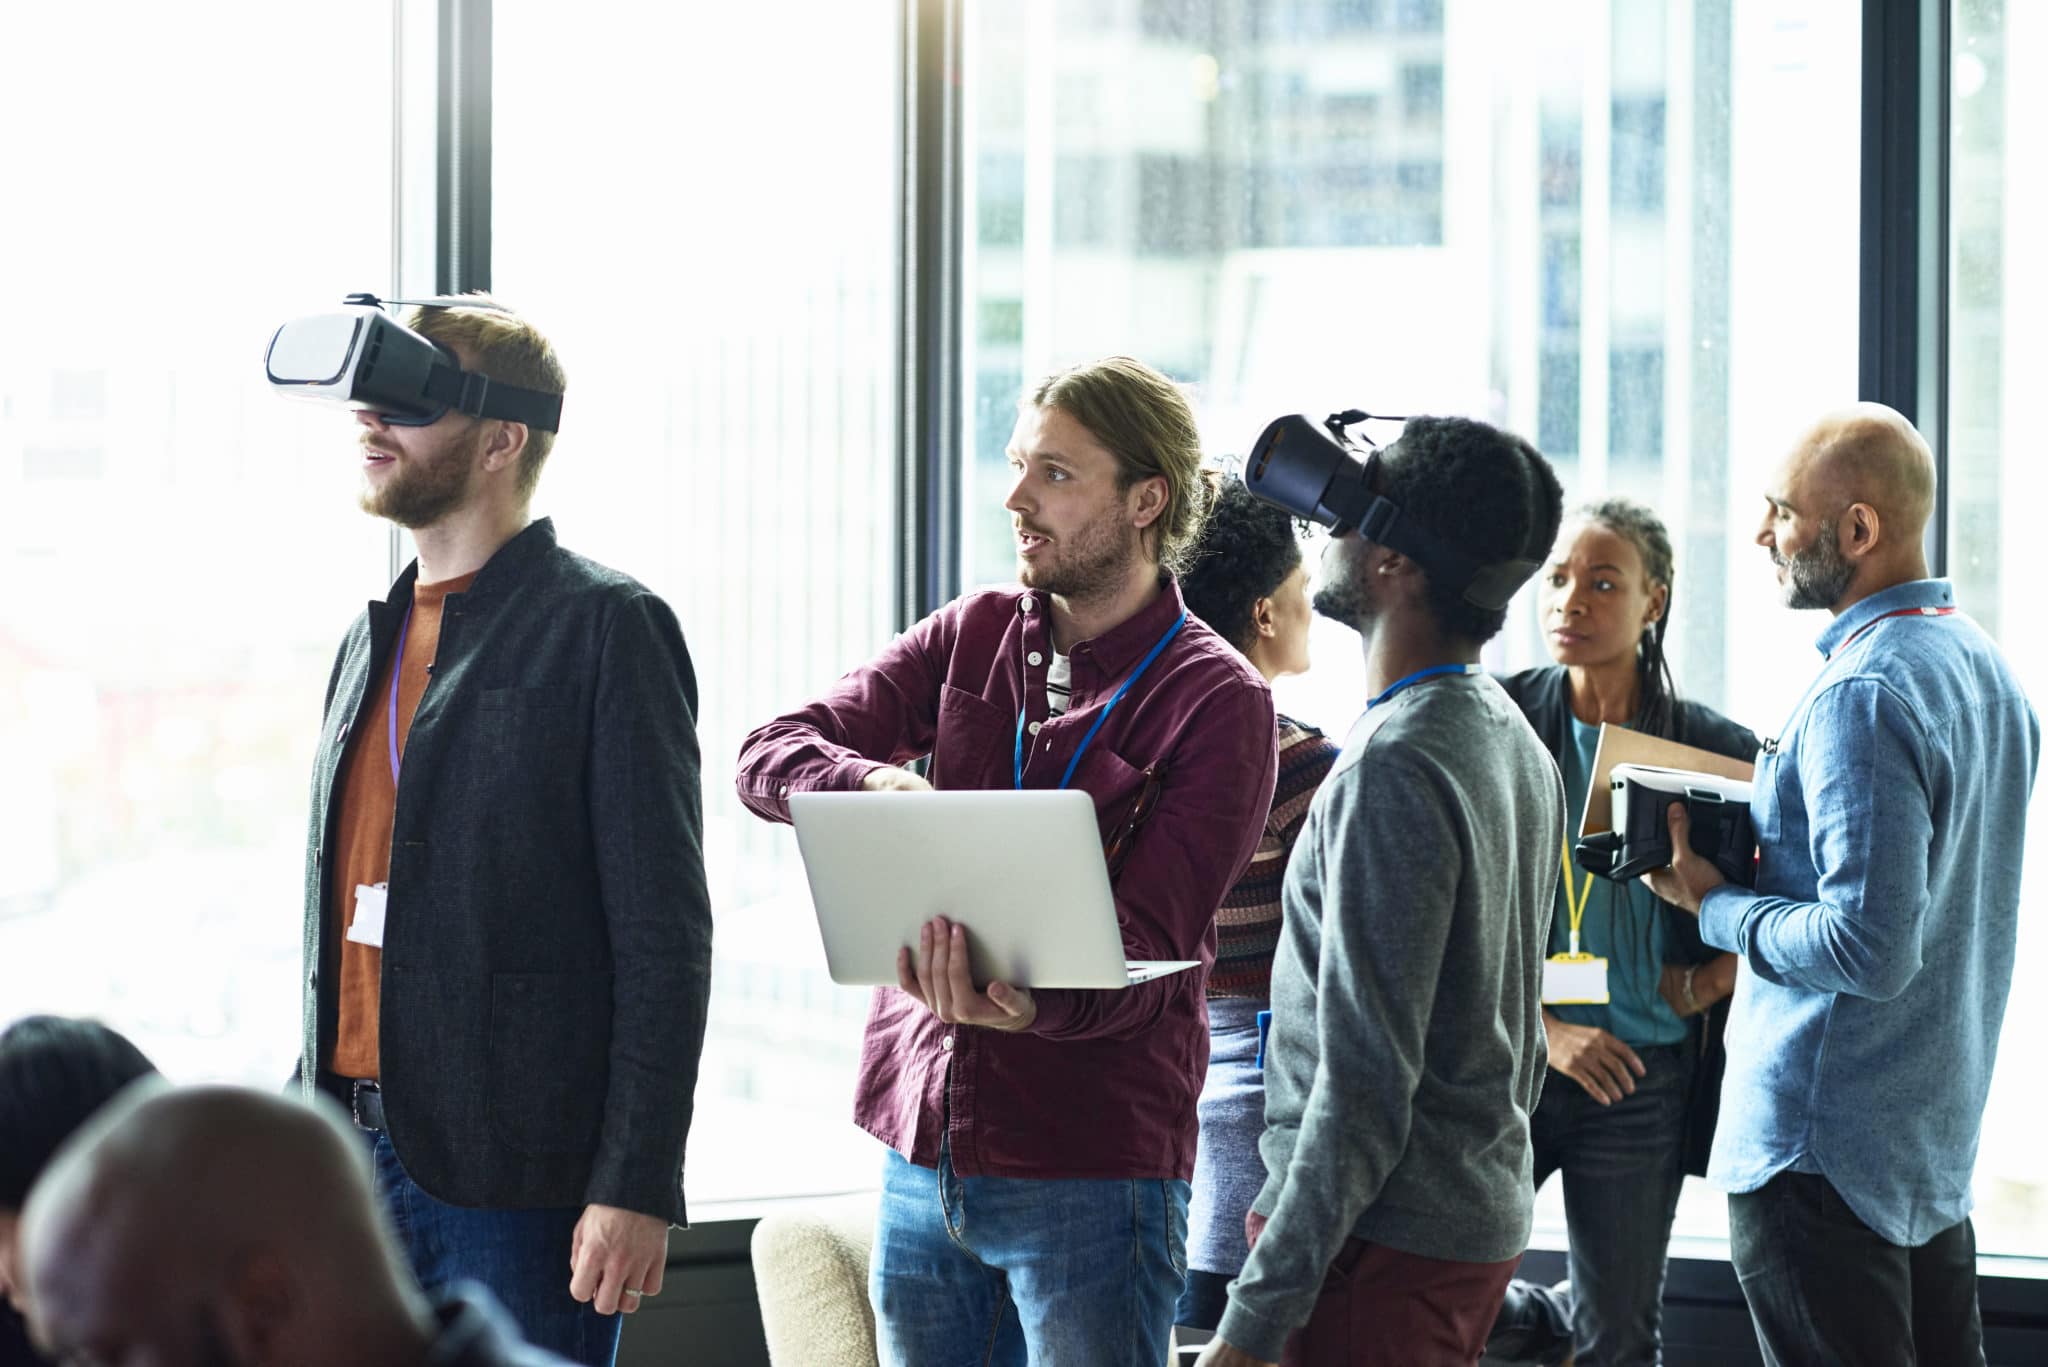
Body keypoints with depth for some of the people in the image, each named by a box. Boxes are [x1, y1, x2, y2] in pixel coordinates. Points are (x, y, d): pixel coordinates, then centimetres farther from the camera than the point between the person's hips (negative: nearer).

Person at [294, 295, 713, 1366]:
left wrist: (637, 1187, -16)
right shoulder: (377, 636, 18)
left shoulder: (605, 627, -6)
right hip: (353, 1152, 7)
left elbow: (665, 933, -11)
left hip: (515, 1178, -7)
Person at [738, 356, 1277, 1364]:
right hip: (924, 1143, 5)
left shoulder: (1218, 702, -6)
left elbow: (1146, 947, -14)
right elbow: (770, 755, 4)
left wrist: (1024, 1006, -35)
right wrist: (881, 787, -18)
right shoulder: (973, 638, 11)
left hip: (1091, 1167, -5)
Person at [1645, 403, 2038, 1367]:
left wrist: (1715, 906, -12)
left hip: (1826, 1146, -10)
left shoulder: (1862, 696, -20)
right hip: (1938, 1138, 10)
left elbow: (1869, 948, -26)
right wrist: (1757, 866, 11)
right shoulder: (1984, 666, 10)